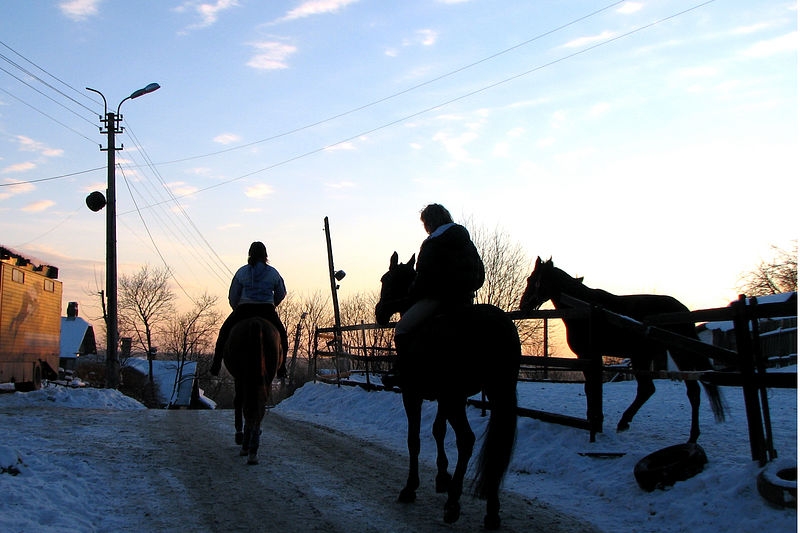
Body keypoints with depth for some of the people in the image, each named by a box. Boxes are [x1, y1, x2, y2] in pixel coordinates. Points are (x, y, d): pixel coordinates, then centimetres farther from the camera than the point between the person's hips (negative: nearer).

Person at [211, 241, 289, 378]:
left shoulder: (241, 272, 4)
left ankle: (216, 366, 10)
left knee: (224, 332, 18)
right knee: (282, 335, 20)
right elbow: (281, 293, 15)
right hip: (267, 312, 0)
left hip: (244, 310, 0)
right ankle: (281, 368, 11)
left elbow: (232, 296, 6)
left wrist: (237, 309, 24)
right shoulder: (273, 273, 6)